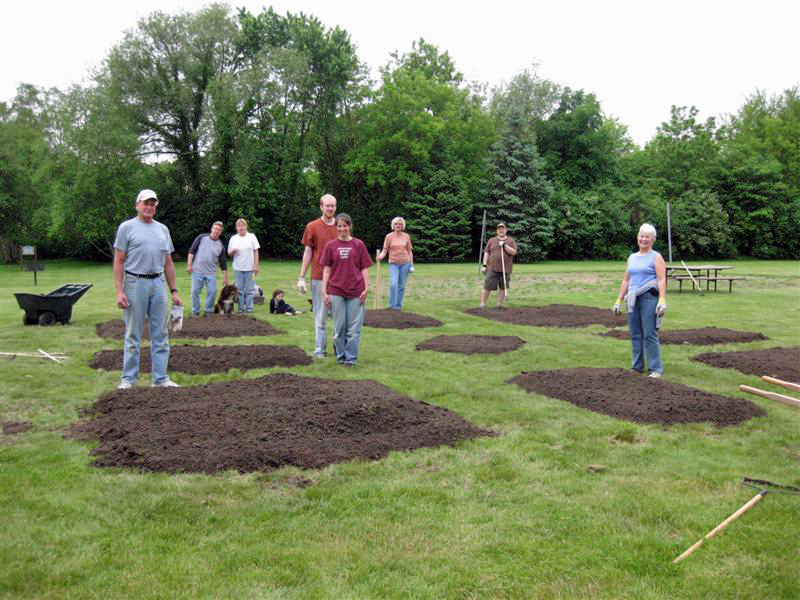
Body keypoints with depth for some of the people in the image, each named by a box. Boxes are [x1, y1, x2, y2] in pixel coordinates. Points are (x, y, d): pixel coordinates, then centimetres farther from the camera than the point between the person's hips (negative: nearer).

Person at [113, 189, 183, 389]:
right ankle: (129, 378, 11)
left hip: (158, 284, 5)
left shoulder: (162, 229, 15)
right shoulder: (127, 227, 1)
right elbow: (119, 262, -4)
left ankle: (160, 378, 13)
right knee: (133, 335, 2)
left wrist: (174, 291, 10)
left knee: (160, 335, 6)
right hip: (135, 284, -4)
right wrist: (119, 291, -12)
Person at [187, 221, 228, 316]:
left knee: (212, 292, -3)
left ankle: (208, 312, 13)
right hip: (197, 271, -2)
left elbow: (223, 263, 9)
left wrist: (225, 277, 7)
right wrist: (189, 264, -9)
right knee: (195, 291, 0)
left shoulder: (220, 245, 7)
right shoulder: (202, 237, 0)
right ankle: (195, 312, 12)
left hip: (211, 273, 2)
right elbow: (192, 251, -1)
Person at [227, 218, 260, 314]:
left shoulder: (252, 237, 3)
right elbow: (229, 253, 12)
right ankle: (240, 309, 9)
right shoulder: (233, 238, 8)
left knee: (249, 289, 0)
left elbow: (256, 252, 2)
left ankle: (249, 309, 5)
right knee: (239, 289, 3)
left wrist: (256, 265, -6)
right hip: (238, 268, 2)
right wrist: (233, 251, -12)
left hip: (249, 268, -2)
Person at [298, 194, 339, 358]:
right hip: (319, 278, -2)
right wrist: (301, 278, -2)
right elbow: (308, 252, 2)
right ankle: (320, 349, 8)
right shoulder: (313, 227, 1)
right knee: (320, 315, 2)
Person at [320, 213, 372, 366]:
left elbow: (364, 268, 4)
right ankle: (340, 355, 20)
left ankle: (351, 358, 11)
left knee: (354, 327, 1)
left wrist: (366, 289, -4)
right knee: (339, 327, 7)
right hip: (336, 292, 1)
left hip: (355, 292, 0)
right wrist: (324, 292, 0)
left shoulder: (358, 244, 2)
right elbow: (326, 269, 5)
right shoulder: (330, 245, 4)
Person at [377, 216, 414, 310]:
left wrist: (412, 265, 5)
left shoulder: (406, 236, 5)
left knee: (401, 286, 4)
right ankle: (392, 306, -8)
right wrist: (381, 256, -25)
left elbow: (409, 251, 9)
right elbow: (385, 250, -3)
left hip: (405, 263, 2)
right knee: (393, 284, -16)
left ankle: (399, 306, 14)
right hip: (393, 264, -2)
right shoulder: (389, 236, -2)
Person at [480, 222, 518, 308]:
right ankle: (482, 305, -2)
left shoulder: (511, 241, 10)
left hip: (505, 269, 1)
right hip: (492, 269, -1)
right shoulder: (491, 240, 12)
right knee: (487, 287, -6)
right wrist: (484, 265, 2)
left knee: (503, 287, 3)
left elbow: (514, 252, -3)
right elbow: (486, 253, 10)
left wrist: (505, 245, -13)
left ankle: (499, 305, 12)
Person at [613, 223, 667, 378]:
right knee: (635, 335, 7)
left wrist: (662, 300, -19)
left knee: (649, 335, -9)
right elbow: (626, 280, 21)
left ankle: (656, 369, -5)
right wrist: (619, 300, 16)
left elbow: (662, 280, -8)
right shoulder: (632, 258, 19)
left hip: (649, 298, -6)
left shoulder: (656, 257, 2)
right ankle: (637, 367, 14)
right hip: (633, 300, 6)